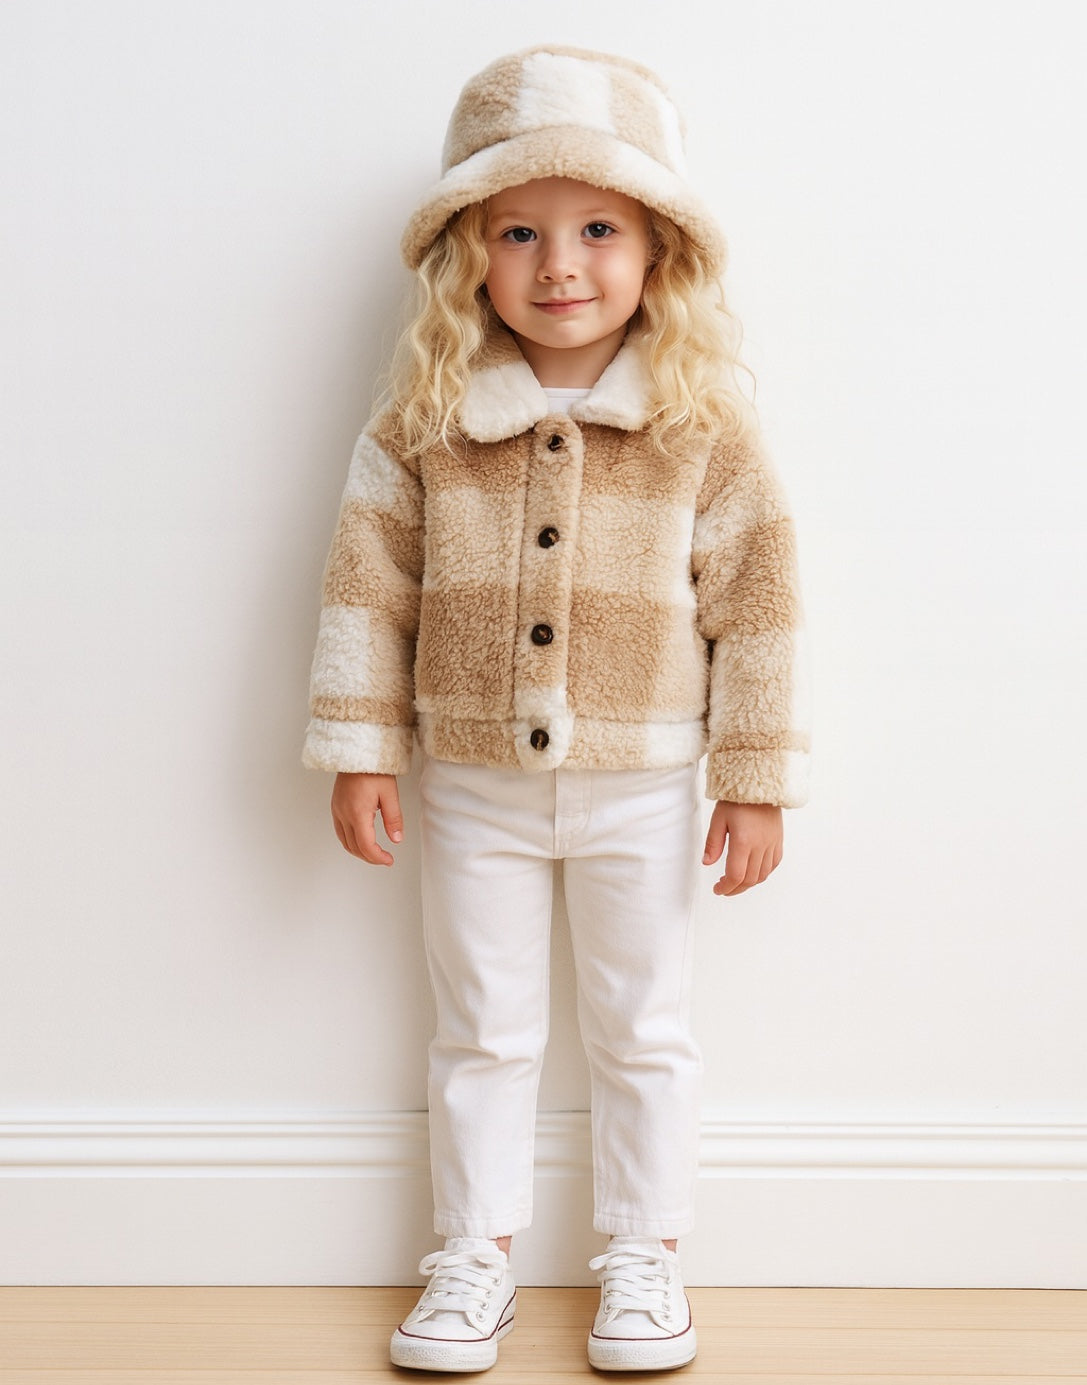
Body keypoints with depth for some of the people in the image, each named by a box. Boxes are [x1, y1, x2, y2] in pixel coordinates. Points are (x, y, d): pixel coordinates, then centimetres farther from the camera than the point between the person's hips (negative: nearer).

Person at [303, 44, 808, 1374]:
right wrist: (359, 749, -4)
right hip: (473, 785, 1)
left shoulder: (703, 428, -9)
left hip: (639, 787, -1)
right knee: (481, 1030, 14)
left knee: (642, 1029, 13)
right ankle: (475, 1252, 30)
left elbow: (755, 600, -5)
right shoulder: (423, 424, -7)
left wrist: (756, 780, -5)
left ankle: (644, 1253, 31)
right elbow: (366, 581, -2)